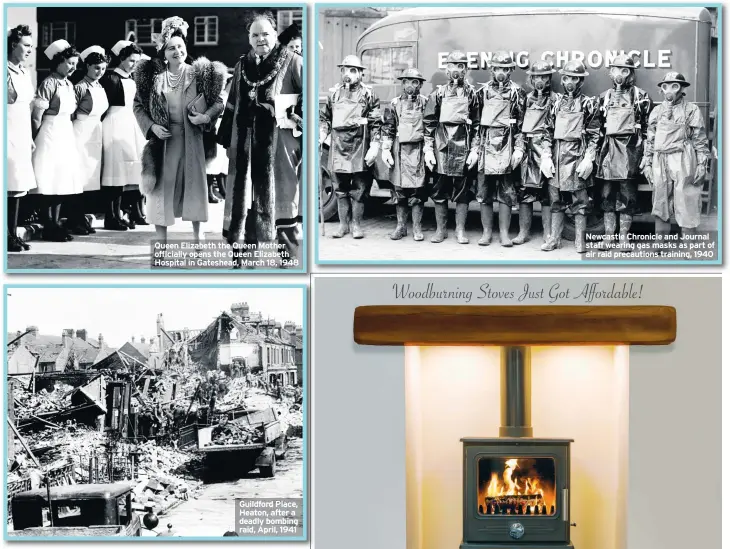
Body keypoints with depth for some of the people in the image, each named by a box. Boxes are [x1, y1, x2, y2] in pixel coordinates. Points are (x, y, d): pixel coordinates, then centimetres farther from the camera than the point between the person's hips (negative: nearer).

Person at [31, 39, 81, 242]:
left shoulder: (69, 84, 11)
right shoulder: (49, 83, -13)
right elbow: (37, 117, -12)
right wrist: (38, 140, -6)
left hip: (66, 135, 8)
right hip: (50, 136, -8)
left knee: (62, 180, 8)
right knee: (50, 180, -5)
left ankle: (56, 224, 15)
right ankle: (49, 227, -1)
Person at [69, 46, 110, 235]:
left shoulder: (100, 88, 12)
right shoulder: (80, 87, -10)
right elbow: (70, 113, -10)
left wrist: (97, 127, 15)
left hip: (96, 134, 7)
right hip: (82, 134, -7)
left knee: (92, 178, 7)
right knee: (80, 177, -7)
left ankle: (82, 217, 14)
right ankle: (75, 220, -1)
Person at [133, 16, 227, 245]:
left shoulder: (200, 74, -1)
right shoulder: (153, 76, -1)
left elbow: (218, 102, 4)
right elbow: (138, 105, 5)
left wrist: (206, 116, -14)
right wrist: (151, 126, -10)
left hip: (192, 138, 0)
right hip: (163, 138, 0)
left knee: (194, 184, 5)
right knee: (162, 187, 2)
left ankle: (197, 238, 17)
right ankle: (161, 242, 9)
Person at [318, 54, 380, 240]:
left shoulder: (368, 94, 0)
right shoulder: (334, 93, 10)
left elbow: (376, 124, -3)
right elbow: (325, 118, 17)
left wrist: (374, 147, -10)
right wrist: (320, 136, 2)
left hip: (359, 146, -3)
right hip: (338, 145, 3)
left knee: (358, 189, 2)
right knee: (340, 188, 7)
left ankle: (357, 225, 11)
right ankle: (343, 224, 16)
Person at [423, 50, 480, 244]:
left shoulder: (472, 94, 6)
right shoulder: (438, 93, 6)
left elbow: (477, 124, 4)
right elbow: (429, 123, 4)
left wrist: (474, 150, -3)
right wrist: (428, 149, -3)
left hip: (463, 148, -1)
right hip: (441, 147, 1)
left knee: (462, 190, 3)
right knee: (439, 190, 5)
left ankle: (460, 231, 11)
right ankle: (440, 230, 15)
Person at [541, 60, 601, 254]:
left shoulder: (588, 103, 1)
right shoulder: (557, 102, 11)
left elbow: (594, 134, -2)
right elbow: (549, 131, 10)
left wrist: (588, 159, -11)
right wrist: (547, 157, 1)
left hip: (577, 155, -4)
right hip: (557, 154, 4)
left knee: (579, 199, 0)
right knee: (556, 198, 7)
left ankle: (580, 240, 6)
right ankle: (554, 238, 14)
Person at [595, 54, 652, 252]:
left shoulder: (641, 96, 3)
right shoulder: (604, 97, 12)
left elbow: (648, 128, 1)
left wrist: (645, 155, -5)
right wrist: (597, 152, 9)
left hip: (631, 149, -3)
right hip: (609, 149, 3)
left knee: (628, 195, -1)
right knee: (608, 194, 3)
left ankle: (624, 237, 5)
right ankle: (608, 235, 9)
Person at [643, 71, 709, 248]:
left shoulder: (692, 110, 3)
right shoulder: (656, 111, 14)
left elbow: (700, 140, 1)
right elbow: (650, 139, 16)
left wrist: (701, 164, -5)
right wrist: (647, 163, 10)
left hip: (684, 162, -4)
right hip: (660, 163, 4)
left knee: (687, 206, -3)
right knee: (660, 205, 5)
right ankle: (660, 244, 11)